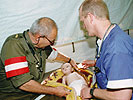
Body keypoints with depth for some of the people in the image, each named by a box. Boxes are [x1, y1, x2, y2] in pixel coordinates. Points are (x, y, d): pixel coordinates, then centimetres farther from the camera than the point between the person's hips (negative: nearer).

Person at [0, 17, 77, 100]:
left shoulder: (41, 44, 0)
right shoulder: (14, 45, -22)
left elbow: (54, 54, 25)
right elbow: (23, 83, -26)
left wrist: (69, 60, 39)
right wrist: (54, 91, -19)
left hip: (37, 90, 7)